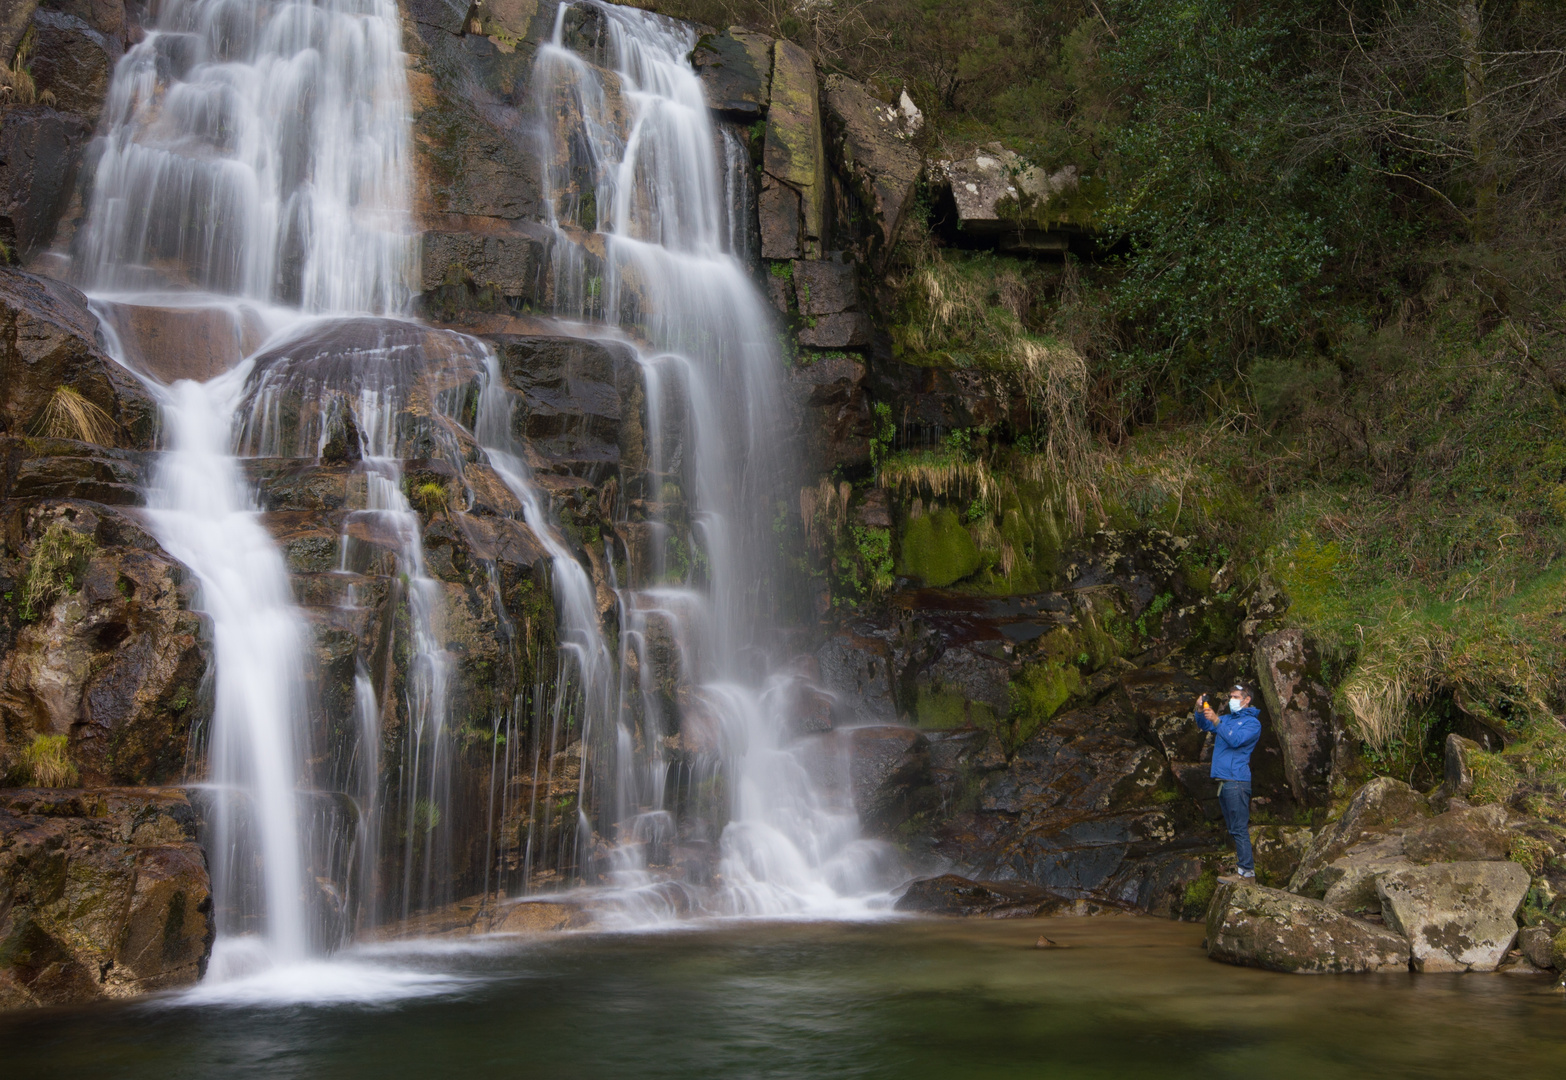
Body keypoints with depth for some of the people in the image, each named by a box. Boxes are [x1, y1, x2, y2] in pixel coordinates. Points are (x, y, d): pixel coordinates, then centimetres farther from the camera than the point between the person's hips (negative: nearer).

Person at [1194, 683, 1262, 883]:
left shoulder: (1252, 723, -4)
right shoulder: (1227, 718, 21)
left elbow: (1235, 739, -18)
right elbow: (1204, 725, 19)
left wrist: (1216, 720, -23)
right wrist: (1200, 711, -1)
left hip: (1236, 781, -9)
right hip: (1223, 781, 9)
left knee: (1239, 828, -11)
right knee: (1234, 828, 12)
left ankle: (1247, 872, -11)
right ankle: (1245, 859, 19)